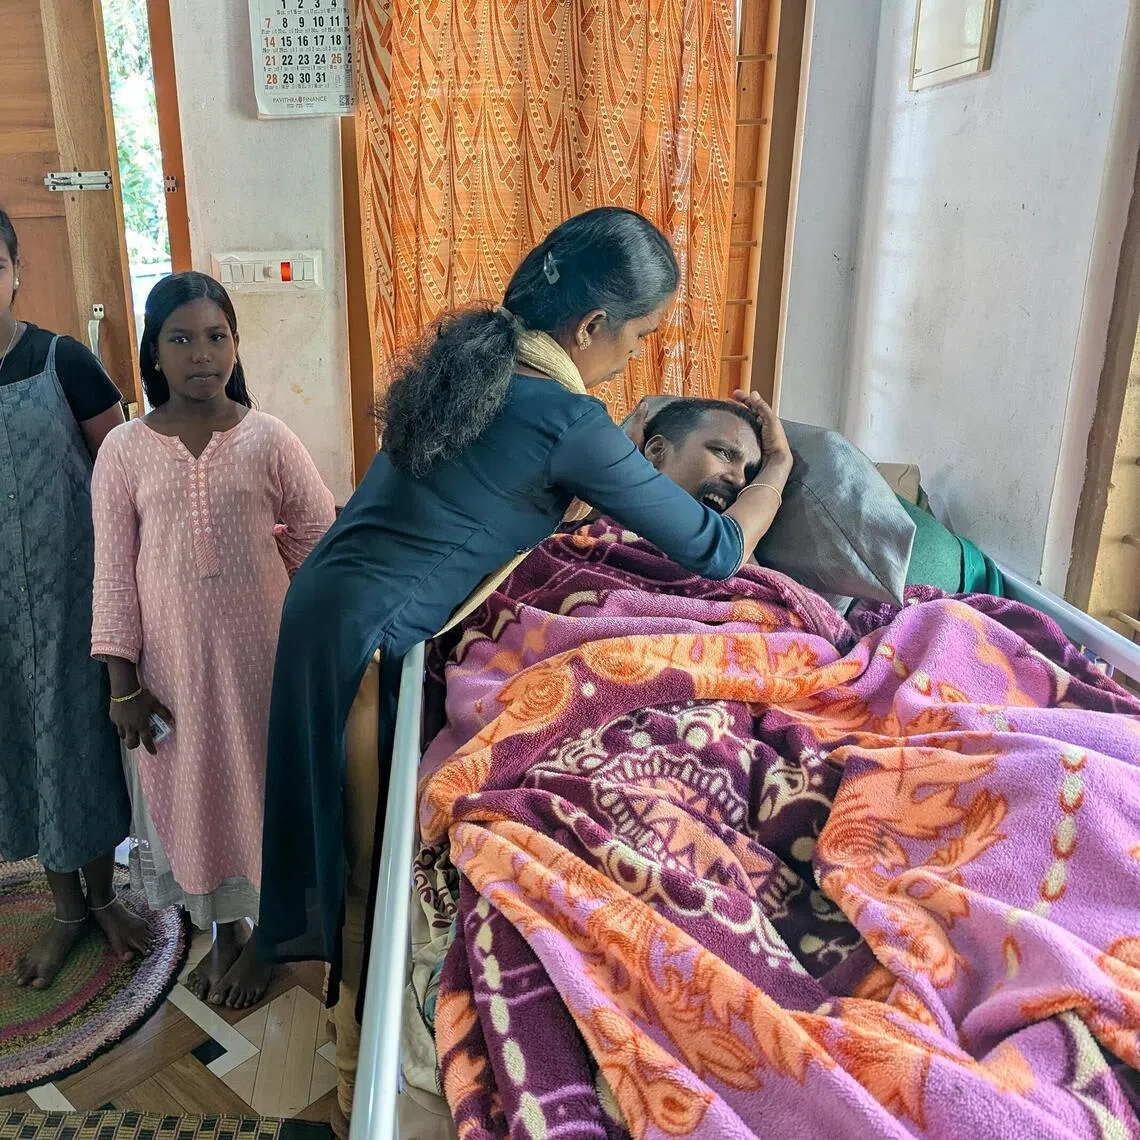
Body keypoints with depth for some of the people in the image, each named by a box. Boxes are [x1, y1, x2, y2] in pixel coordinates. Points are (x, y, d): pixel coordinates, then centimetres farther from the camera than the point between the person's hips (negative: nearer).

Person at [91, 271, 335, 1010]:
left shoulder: (269, 438, -6)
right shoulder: (125, 450, -4)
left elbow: (321, 538, -1)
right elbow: (114, 570, -2)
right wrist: (124, 680, -4)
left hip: (259, 649, -1)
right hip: (174, 657, 1)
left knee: (260, 777, 11)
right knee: (191, 785, 14)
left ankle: (263, 932, 33)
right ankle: (223, 928, 37)